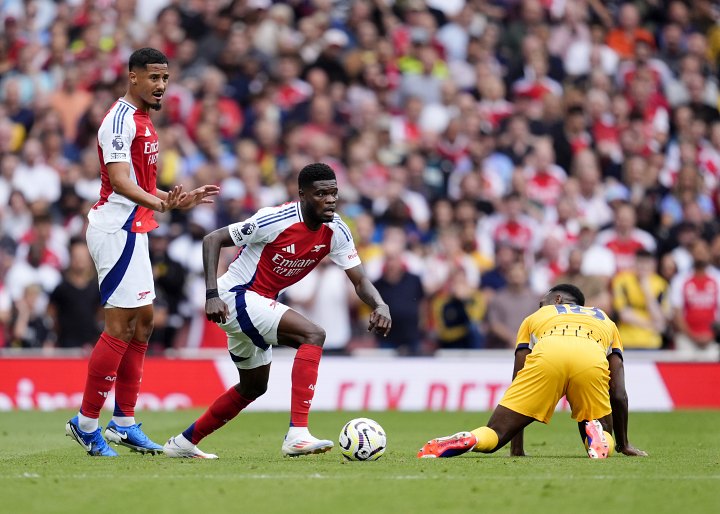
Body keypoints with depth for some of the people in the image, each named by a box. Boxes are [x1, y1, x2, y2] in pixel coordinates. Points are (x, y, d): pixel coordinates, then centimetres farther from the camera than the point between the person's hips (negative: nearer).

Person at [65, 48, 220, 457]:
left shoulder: (142, 120, 17)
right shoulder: (121, 119, -14)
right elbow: (119, 179, -27)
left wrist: (179, 199, 27)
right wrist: (160, 203, -41)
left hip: (132, 230, 10)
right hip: (117, 228, -10)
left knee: (143, 320, 10)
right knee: (121, 325, -11)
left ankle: (125, 423, 15)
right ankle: (87, 423, -6)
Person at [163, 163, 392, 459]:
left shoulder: (335, 231, -5)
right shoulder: (278, 220, -24)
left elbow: (360, 281, -3)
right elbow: (212, 240, -19)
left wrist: (379, 306, -25)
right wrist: (212, 295, -28)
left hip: (259, 305, 9)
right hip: (236, 297, -9)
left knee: (254, 386, 23)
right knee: (313, 335, -27)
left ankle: (183, 443, 37)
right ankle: (297, 434, -35)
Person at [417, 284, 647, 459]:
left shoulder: (534, 318, 40)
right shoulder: (606, 321, 41)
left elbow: (519, 386, 34)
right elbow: (618, 394, 34)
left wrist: (516, 450, 37)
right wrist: (624, 445, 44)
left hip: (546, 355, 0)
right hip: (592, 360, 0)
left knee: (493, 435, 7)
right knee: (601, 443, 22)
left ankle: (469, 440, -27)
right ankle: (595, 433, -14)